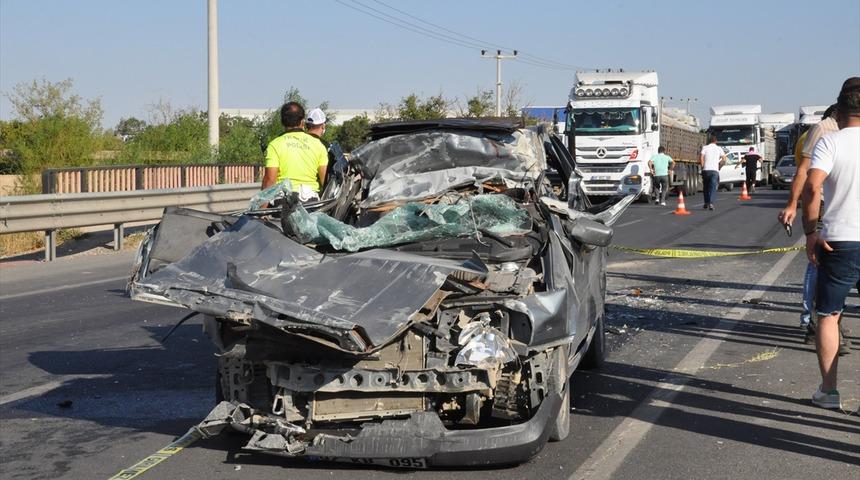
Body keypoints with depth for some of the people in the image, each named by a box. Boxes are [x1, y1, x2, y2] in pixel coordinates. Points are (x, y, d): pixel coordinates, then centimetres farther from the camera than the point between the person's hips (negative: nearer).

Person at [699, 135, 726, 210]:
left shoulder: (705, 147, 6)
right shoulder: (719, 148, 9)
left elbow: (701, 157, -8)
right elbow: (724, 159, 1)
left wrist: (702, 166, 3)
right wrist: (719, 166, 14)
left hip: (706, 170, 0)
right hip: (715, 170, 0)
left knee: (706, 187, 15)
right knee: (713, 188, -3)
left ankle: (706, 203, 21)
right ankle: (711, 203, -19)